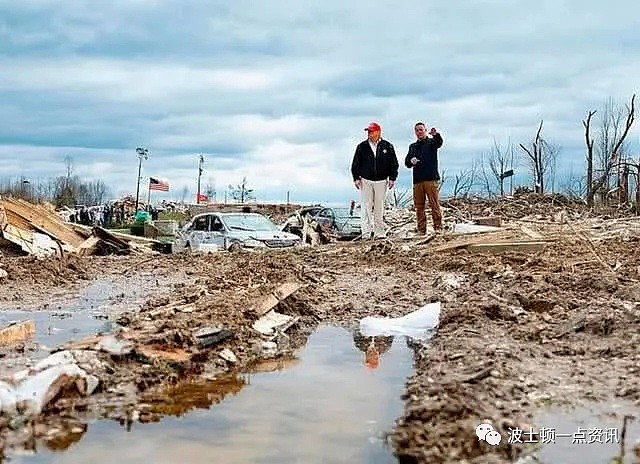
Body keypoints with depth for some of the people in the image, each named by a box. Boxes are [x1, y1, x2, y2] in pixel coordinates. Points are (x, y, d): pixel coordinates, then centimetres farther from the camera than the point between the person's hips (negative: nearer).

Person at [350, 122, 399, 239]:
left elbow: (394, 163, 9)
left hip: (381, 181, 0)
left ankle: (380, 232, 10)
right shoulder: (362, 147, 4)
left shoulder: (387, 146, 5)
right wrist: (356, 178, -1)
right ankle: (366, 232, -5)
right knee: (366, 207, -4)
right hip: (365, 181, 0)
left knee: (379, 208, 5)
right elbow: (355, 164, 7)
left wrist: (392, 178, 2)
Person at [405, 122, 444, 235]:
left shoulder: (431, 142, 6)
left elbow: (439, 142, -18)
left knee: (434, 204, -8)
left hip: (431, 179, -5)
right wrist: (411, 161, -7)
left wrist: (436, 135, -41)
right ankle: (421, 230, 9)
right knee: (419, 206, 4)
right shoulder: (412, 146, 20)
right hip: (417, 180, 5)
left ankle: (438, 227, -4)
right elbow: (407, 162, 18)